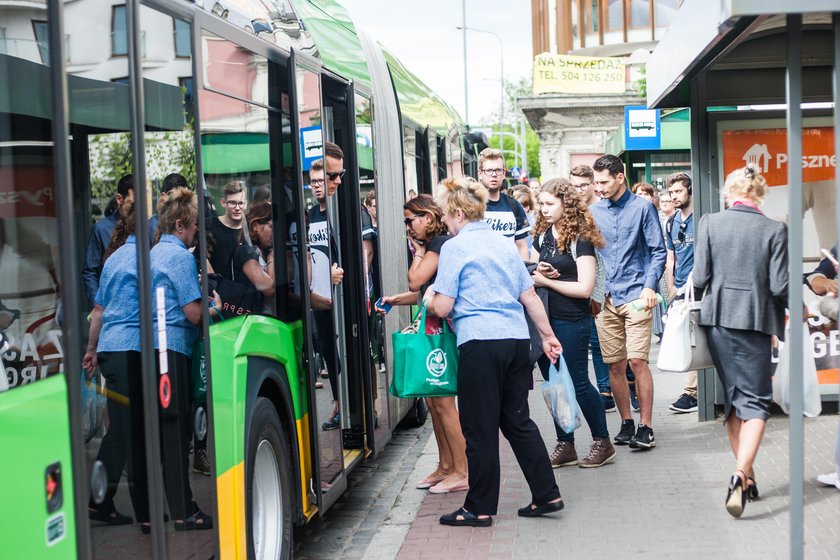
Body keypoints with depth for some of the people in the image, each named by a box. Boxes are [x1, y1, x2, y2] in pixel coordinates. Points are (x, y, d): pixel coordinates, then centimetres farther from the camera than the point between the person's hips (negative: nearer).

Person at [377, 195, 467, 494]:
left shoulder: (440, 243, -12)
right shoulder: (433, 244, 17)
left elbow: (415, 281, -16)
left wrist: (418, 253, -3)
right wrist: (395, 299, 14)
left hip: (443, 327, -10)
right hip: (435, 327, 10)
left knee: (442, 401, -6)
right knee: (434, 399, 12)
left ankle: (461, 472, 0)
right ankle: (446, 467, 20)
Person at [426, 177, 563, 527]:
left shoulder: (454, 247, -5)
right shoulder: (504, 243, 15)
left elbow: (443, 308, -7)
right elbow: (529, 296, 15)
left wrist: (430, 298, 15)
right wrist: (548, 336, 21)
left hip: (480, 342, -7)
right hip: (517, 339, 7)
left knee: (480, 429, 2)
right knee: (517, 419, 15)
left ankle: (479, 508, 10)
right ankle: (547, 495, 16)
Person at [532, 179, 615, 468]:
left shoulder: (580, 239, -11)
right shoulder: (542, 236, 9)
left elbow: (585, 288, -16)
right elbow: (530, 268, 20)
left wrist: (546, 281, -15)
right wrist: (536, 271, -3)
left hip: (572, 322, -7)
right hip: (545, 318, 7)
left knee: (578, 383, 1)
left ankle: (602, 443, 16)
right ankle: (565, 445, 19)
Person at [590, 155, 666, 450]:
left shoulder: (642, 207, 0)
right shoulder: (593, 211, 10)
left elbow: (658, 251, -1)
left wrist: (649, 287, -12)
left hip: (636, 295, -4)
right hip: (605, 298, 4)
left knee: (637, 361, -9)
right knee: (615, 365, 6)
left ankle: (645, 427, -2)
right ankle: (626, 423, 19)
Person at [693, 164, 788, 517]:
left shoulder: (710, 223, -3)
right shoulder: (773, 230, -6)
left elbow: (699, 278, -4)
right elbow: (779, 286, -8)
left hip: (717, 319, 3)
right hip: (754, 321, -3)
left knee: (733, 396, 16)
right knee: (756, 400, 2)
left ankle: (744, 476, 23)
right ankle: (742, 473, -18)